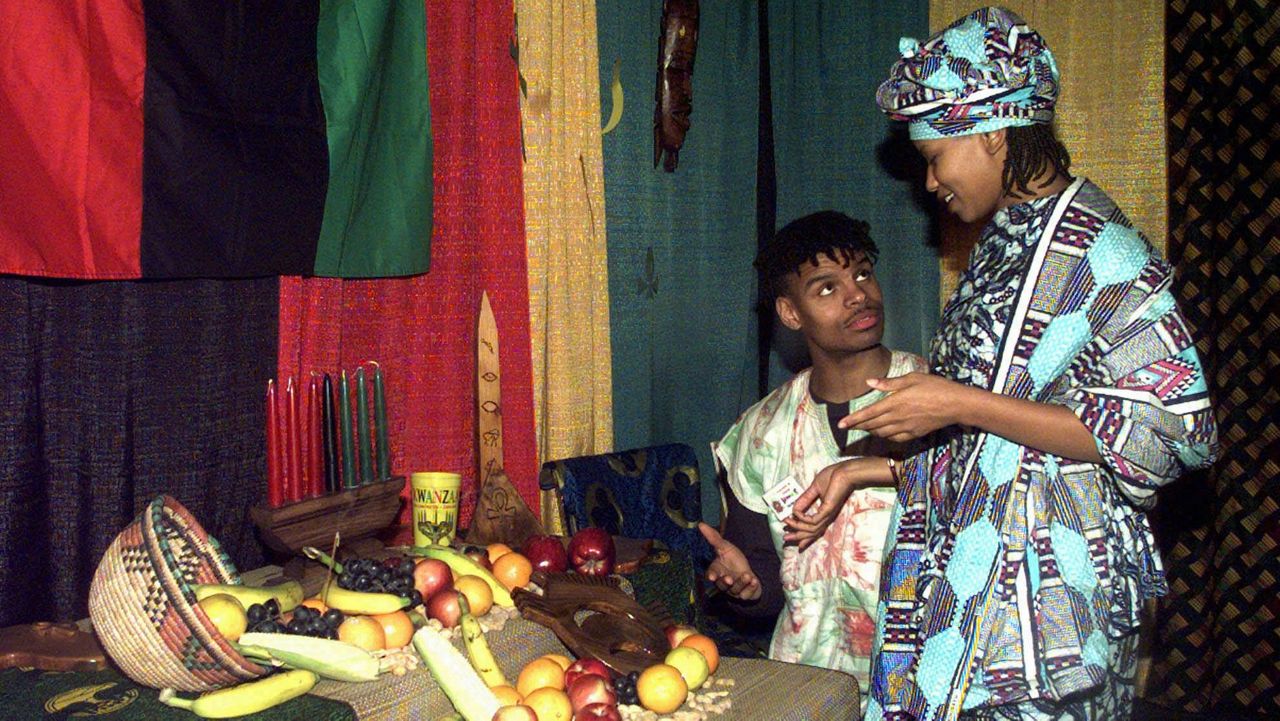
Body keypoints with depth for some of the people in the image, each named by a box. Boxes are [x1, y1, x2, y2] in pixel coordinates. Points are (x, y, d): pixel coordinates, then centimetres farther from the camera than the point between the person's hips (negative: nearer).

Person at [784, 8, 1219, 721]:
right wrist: (863, 471, 12)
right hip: (966, 582, 7)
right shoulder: (1007, 244, 14)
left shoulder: (1098, 251, -12)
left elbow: (1176, 430, -19)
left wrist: (959, 404, -20)